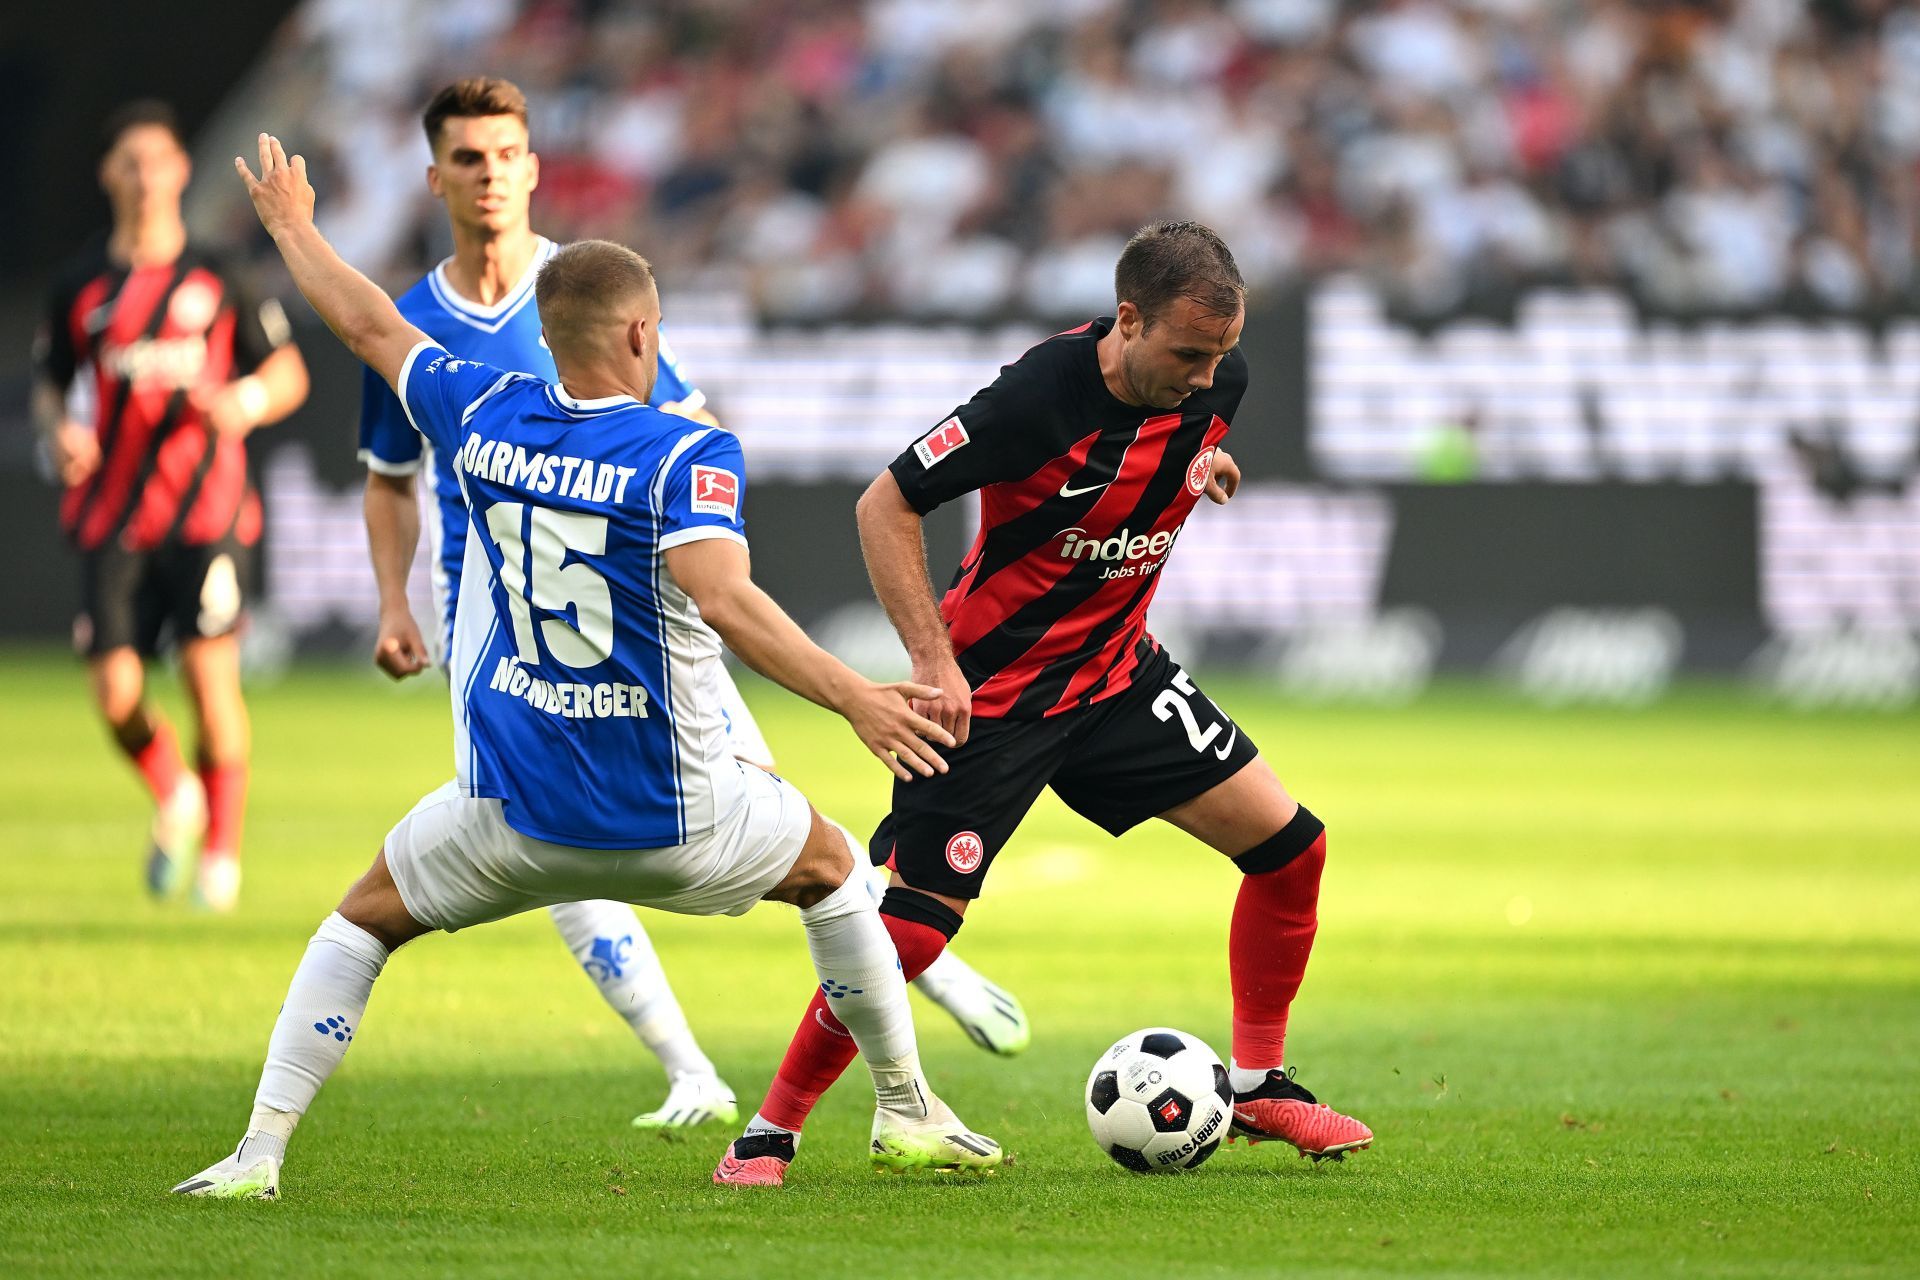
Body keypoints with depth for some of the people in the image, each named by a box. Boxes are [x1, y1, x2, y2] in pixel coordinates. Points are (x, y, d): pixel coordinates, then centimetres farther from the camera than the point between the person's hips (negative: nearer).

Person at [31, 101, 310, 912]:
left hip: (206, 512, -1)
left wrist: (245, 402, -11)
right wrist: (59, 435, -4)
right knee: (115, 693, -8)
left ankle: (221, 853, 4)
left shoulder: (216, 280, 4)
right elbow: (50, 384, 17)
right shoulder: (82, 285, 8)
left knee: (211, 675, -12)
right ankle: (174, 800, 23)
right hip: (111, 518, 1)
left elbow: (288, 371, 10)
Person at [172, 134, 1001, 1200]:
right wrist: (854, 698, -36)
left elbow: (373, 328, 16)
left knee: (366, 917, 23)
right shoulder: (686, 454, -14)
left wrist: (292, 228, 33)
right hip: (673, 823, -2)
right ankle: (909, 1116, 32)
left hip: (512, 819, 2)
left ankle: (258, 1152, 9)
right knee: (829, 868, 26)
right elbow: (722, 598, -31)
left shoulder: (483, 418, -1)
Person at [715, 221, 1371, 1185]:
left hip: (1118, 671, 6)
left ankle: (1258, 1086, 16)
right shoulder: (1041, 396, -27)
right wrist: (933, 660, -24)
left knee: (1289, 846, -1)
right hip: (992, 690, -6)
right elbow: (886, 506, -20)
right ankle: (769, 1131, 5)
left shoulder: (1216, 382, -8)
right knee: (911, 930, -11)